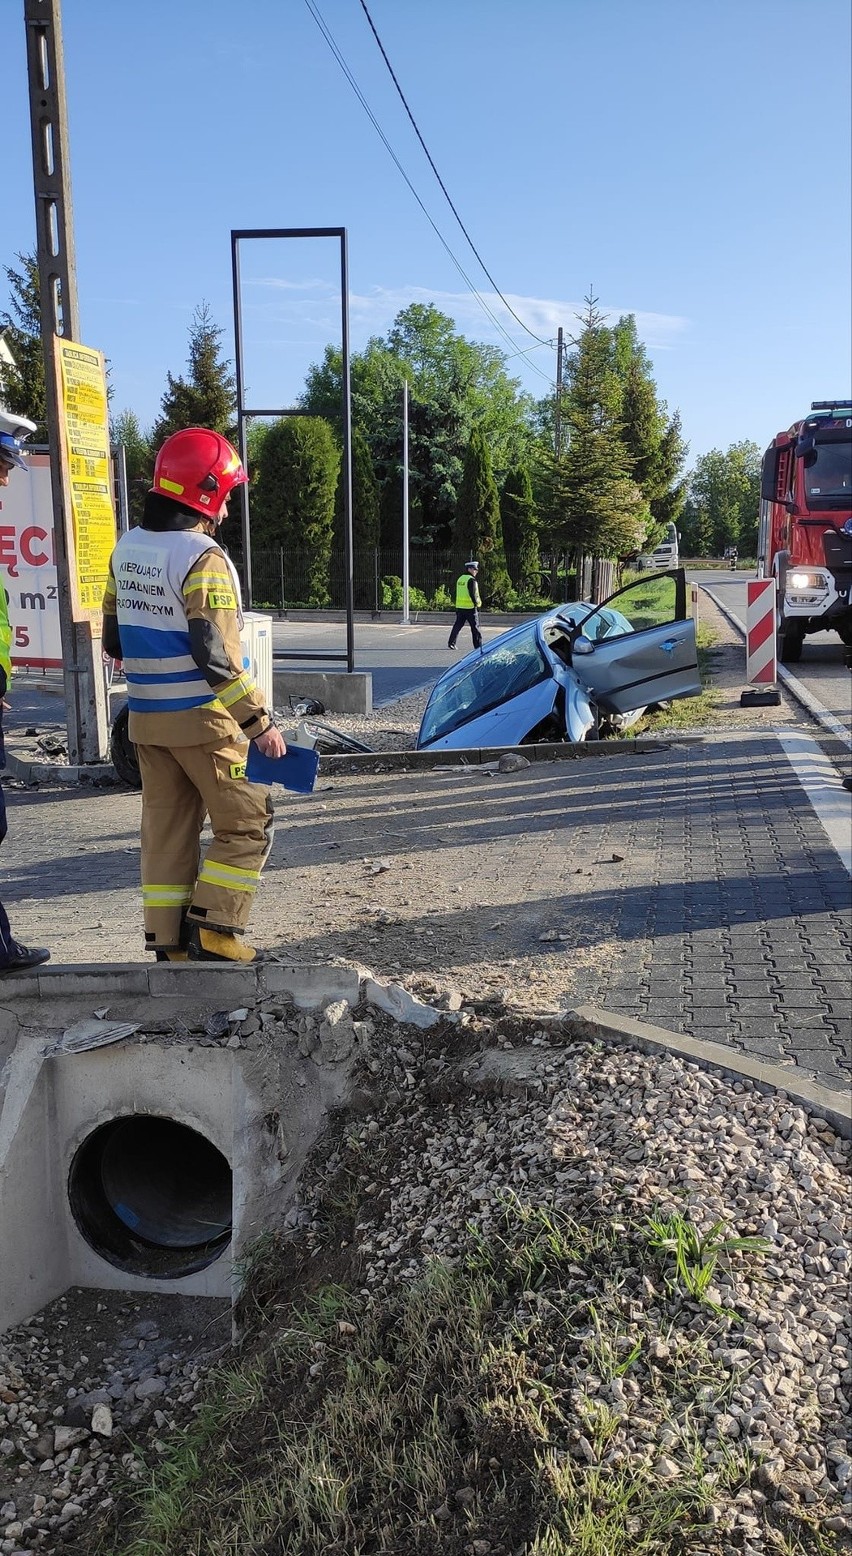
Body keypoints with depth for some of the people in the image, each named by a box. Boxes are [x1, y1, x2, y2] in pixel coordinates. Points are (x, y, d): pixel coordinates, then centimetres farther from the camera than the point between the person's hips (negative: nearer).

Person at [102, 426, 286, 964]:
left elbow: (114, 640, 16)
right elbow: (217, 657, -22)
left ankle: (169, 941, 17)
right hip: (203, 719, -8)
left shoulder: (126, 550, 9)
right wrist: (260, 721, -18)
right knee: (246, 825, 4)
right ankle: (213, 931, 2)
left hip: (146, 718, 8)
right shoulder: (204, 559, -17)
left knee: (166, 830, 13)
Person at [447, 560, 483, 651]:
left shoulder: (460, 579, 13)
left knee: (457, 625, 11)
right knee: (475, 627, 0)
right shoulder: (471, 580, -13)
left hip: (459, 606, 7)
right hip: (470, 607, -7)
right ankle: (478, 645, 2)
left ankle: (451, 643, 7)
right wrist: (477, 604, -10)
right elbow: (473, 594, -18)